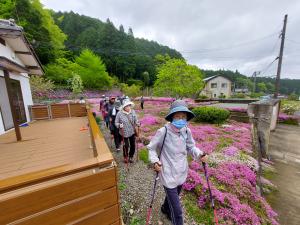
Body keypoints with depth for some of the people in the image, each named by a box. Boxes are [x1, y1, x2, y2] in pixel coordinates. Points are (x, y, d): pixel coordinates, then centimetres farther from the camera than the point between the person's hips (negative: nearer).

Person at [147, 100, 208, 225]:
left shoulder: (187, 131, -10)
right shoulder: (163, 132, -24)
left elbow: (190, 147, 4)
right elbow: (151, 148, -11)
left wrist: (200, 154, -13)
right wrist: (155, 161, -24)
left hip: (181, 172, 6)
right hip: (169, 174, -5)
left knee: (173, 197, 32)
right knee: (177, 211, 4)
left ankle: (165, 209, 65)